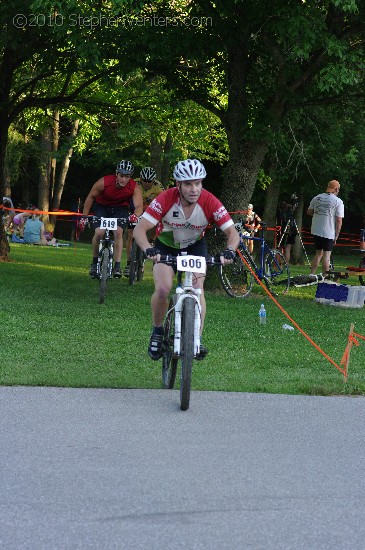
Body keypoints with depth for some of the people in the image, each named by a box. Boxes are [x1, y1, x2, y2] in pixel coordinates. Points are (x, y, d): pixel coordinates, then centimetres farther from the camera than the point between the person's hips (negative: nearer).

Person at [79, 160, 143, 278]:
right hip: (102, 206, 0)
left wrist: (135, 215, -59)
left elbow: (139, 206, -35)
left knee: (118, 232, -24)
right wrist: (84, 217, -11)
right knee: (99, 233, -20)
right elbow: (91, 197, -13)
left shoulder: (135, 188, -26)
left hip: (121, 209, 0)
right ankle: (95, 262, 2)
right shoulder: (104, 182, -28)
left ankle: (117, 266, -19)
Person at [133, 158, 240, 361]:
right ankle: (157, 332, 3)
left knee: (197, 287, -20)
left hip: (195, 246, 1)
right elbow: (139, 229, -32)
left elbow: (232, 232, -25)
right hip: (166, 246, -1)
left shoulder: (210, 202, -28)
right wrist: (148, 250, -52)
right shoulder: (165, 200, -31)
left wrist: (230, 251, -46)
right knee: (162, 289, -21)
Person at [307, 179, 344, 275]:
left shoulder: (316, 198, 5)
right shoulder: (338, 202, -8)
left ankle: (311, 274, 11)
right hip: (329, 233, -5)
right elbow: (339, 220, -11)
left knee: (318, 254, 15)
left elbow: (309, 212, 13)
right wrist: (336, 236, -5)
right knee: (326, 256, 0)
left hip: (316, 231, 5)